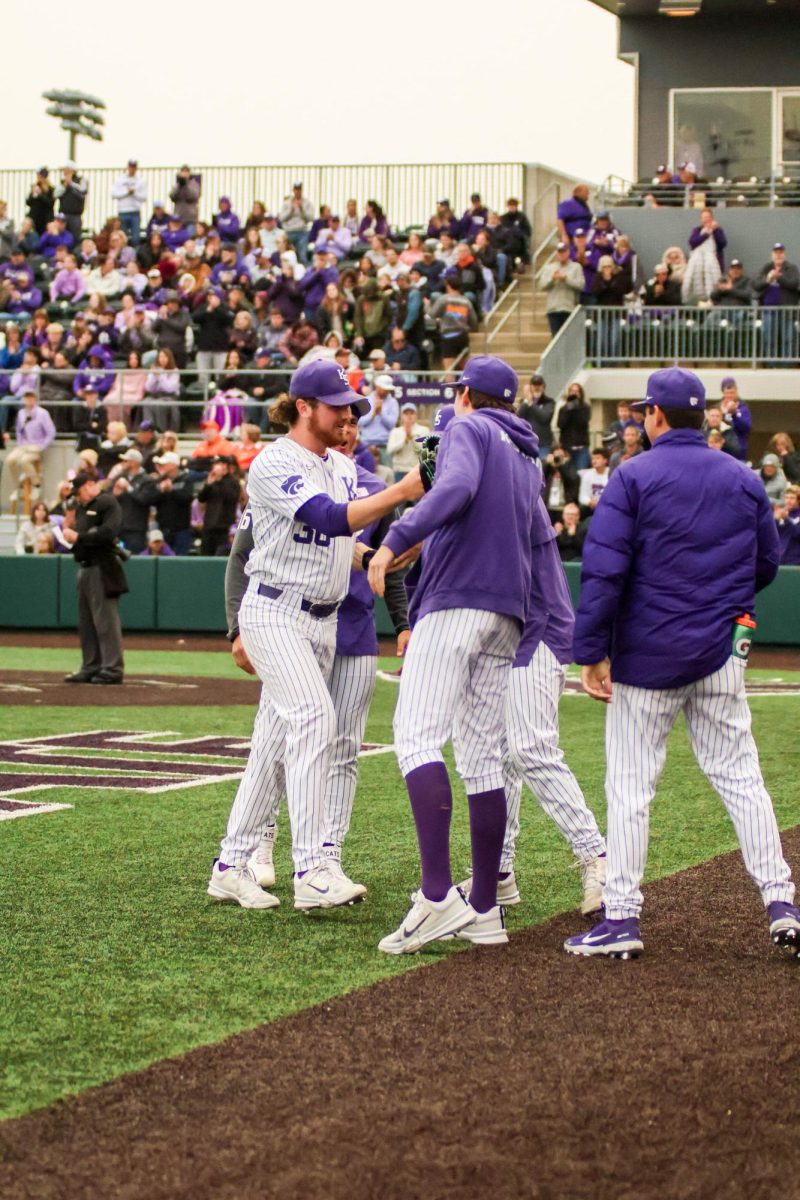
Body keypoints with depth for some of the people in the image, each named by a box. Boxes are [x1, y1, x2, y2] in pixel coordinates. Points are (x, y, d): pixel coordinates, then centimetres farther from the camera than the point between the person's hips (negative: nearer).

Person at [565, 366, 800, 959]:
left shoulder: (634, 478, -8)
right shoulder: (744, 480, 6)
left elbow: (603, 571, -13)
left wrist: (592, 652, -11)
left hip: (647, 657, -4)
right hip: (722, 654, 4)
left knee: (630, 786, 2)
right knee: (741, 777, 8)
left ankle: (622, 917, 1)